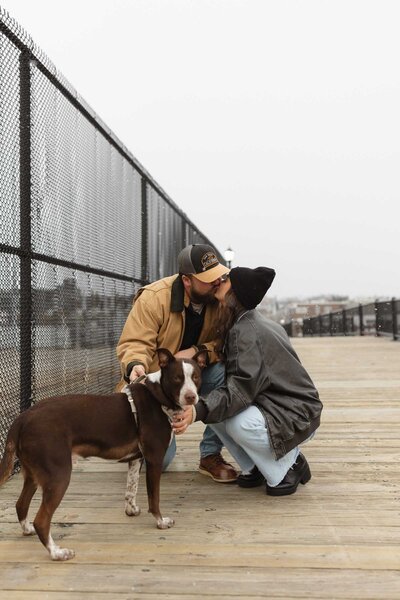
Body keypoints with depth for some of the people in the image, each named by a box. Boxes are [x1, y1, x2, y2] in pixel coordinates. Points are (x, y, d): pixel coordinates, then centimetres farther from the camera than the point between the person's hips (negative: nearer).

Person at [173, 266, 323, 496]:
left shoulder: (247, 331, -23)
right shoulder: (249, 322, 8)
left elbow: (242, 387, -33)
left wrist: (198, 412, -44)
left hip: (297, 417, -9)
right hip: (270, 406, 9)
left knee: (237, 423, -32)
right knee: (214, 409, -5)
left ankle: (289, 465, -5)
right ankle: (255, 467, 9)